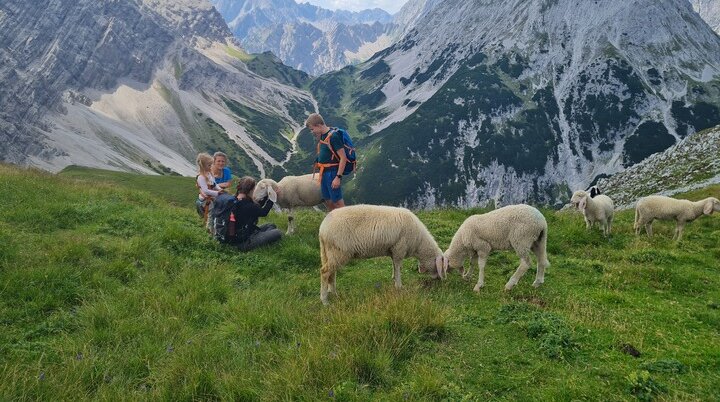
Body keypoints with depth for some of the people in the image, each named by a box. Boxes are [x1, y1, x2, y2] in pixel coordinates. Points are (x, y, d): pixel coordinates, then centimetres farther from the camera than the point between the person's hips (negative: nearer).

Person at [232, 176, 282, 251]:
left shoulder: (236, 201, 3)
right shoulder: (246, 205, -26)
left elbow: (257, 208, 14)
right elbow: (263, 212, -10)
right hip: (244, 242, -10)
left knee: (271, 226, 19)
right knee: (278, 233, -11)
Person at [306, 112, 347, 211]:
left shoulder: (333, 136, -17)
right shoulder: (322, 136, 11)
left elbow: (343, 158, -20)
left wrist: (338, 177, -22)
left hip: (333, 173, -9)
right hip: (324, 173, 9)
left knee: (337, 202, -5)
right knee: (328, 201, 14)